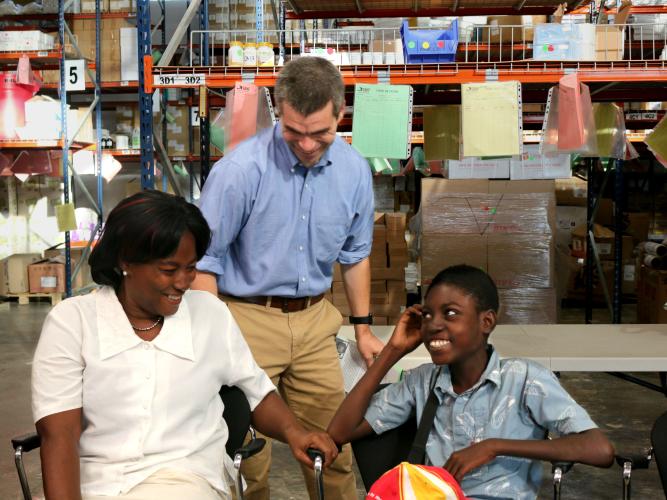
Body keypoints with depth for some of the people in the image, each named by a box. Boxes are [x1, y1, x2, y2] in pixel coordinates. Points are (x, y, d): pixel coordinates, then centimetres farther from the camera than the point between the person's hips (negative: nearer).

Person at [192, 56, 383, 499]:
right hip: (248, 317, -4)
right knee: (247, 454, 5)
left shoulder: (355, 171, -2)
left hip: (315, 321, 4)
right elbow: (204, 261, -12)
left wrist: (363, 327, 14)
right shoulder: (242, 168, -16)